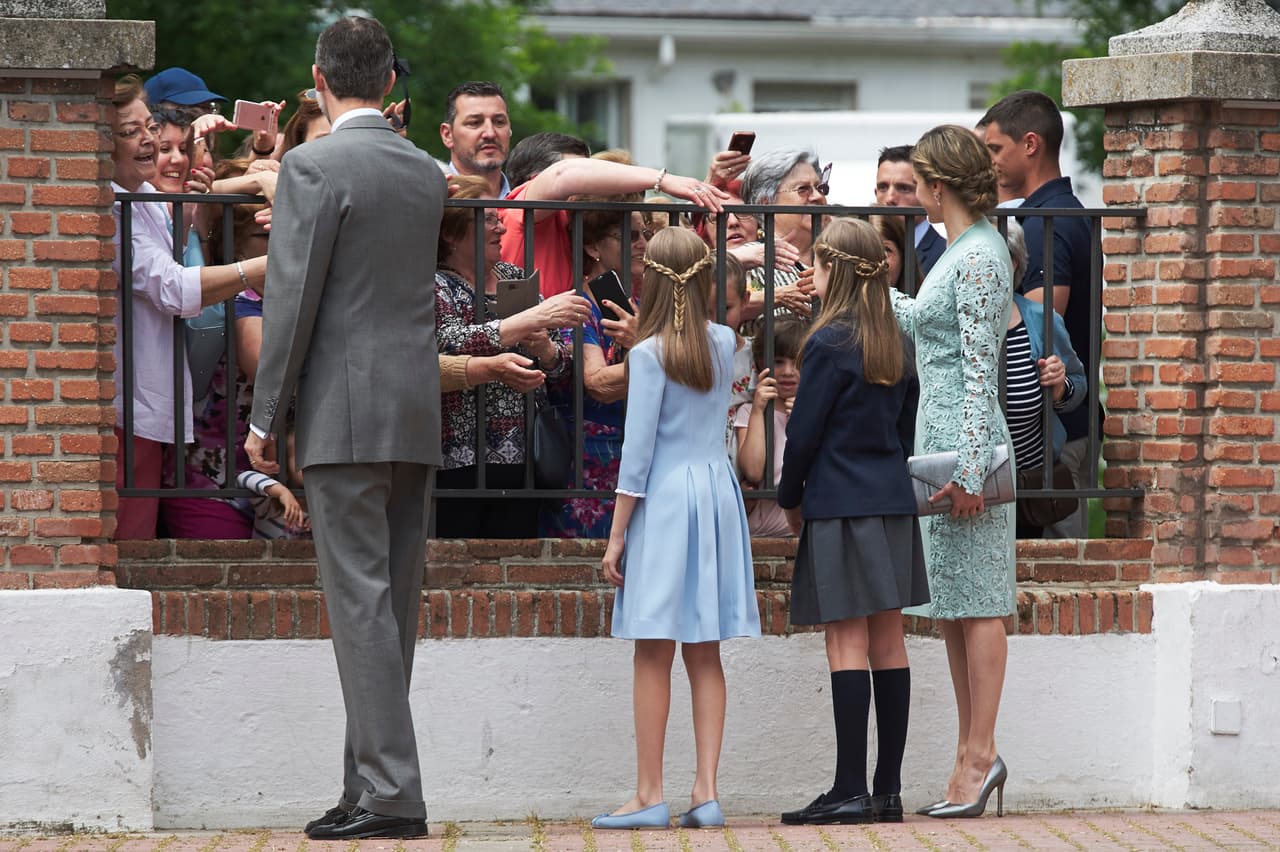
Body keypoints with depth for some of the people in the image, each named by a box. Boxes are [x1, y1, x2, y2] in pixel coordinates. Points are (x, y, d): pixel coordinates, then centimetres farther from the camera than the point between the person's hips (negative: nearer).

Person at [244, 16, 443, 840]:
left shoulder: (315, 166, -10)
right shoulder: (427, 172, 11)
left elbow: (293, 300, -12)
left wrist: (265, 416, -5)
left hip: (347, 415, -7)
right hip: (419, 410, 7)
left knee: (362, 600, -8)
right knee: (394, 601, 9)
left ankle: (392, 792, -12)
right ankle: (372, 782, 13)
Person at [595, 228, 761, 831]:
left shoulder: (648, 355, -10)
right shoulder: (725, 343, 5)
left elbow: (637, 450, -12)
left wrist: (617, 533, -7)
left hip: (663, 497, -5)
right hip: (717, 492, 5)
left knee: (653, 654, -1)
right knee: (704, 656, 7)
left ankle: (650, 794, -1)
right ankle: (706, 792, 3)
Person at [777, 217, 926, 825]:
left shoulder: (829, 344, -11)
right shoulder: (898, 343, 10)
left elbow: (804, 433, -9)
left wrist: (790, 500, 4)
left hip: (840, 503, -7)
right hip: (893, 501, 7)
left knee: (847, 644, -8)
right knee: (887, 642, 7)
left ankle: (851, 790, -10)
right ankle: (888, 789, 9)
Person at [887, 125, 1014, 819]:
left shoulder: (980, 256, -14)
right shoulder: (963, 250, 14)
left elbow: (980, 370, -18)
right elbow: (925, 321, 31)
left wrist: (969, 470, -21)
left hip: (965, 443, -10)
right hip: (939, 440, 10)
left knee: (975, 604, -6)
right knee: (951, 605, 10)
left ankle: (980, 754, -4)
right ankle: (973, 755, 13)